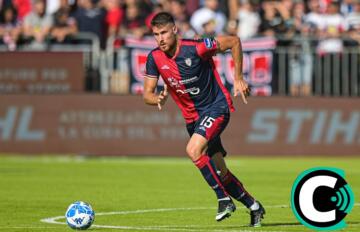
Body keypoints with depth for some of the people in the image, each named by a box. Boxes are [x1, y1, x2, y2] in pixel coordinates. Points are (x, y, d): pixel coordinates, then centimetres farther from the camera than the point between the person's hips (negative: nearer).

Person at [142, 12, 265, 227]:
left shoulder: (195, 48, -21)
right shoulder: (155, 58, -7)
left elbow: (234, 41, -10)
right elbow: (147, 94, -2)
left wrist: (239, 78, -9)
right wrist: (158, 99, -26)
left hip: (217, 107, -6)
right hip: (193, 117, 6)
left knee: (194, 149, -30)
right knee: (220, 172, 10)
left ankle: (224, 199, -19)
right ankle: (253, 206, 30)